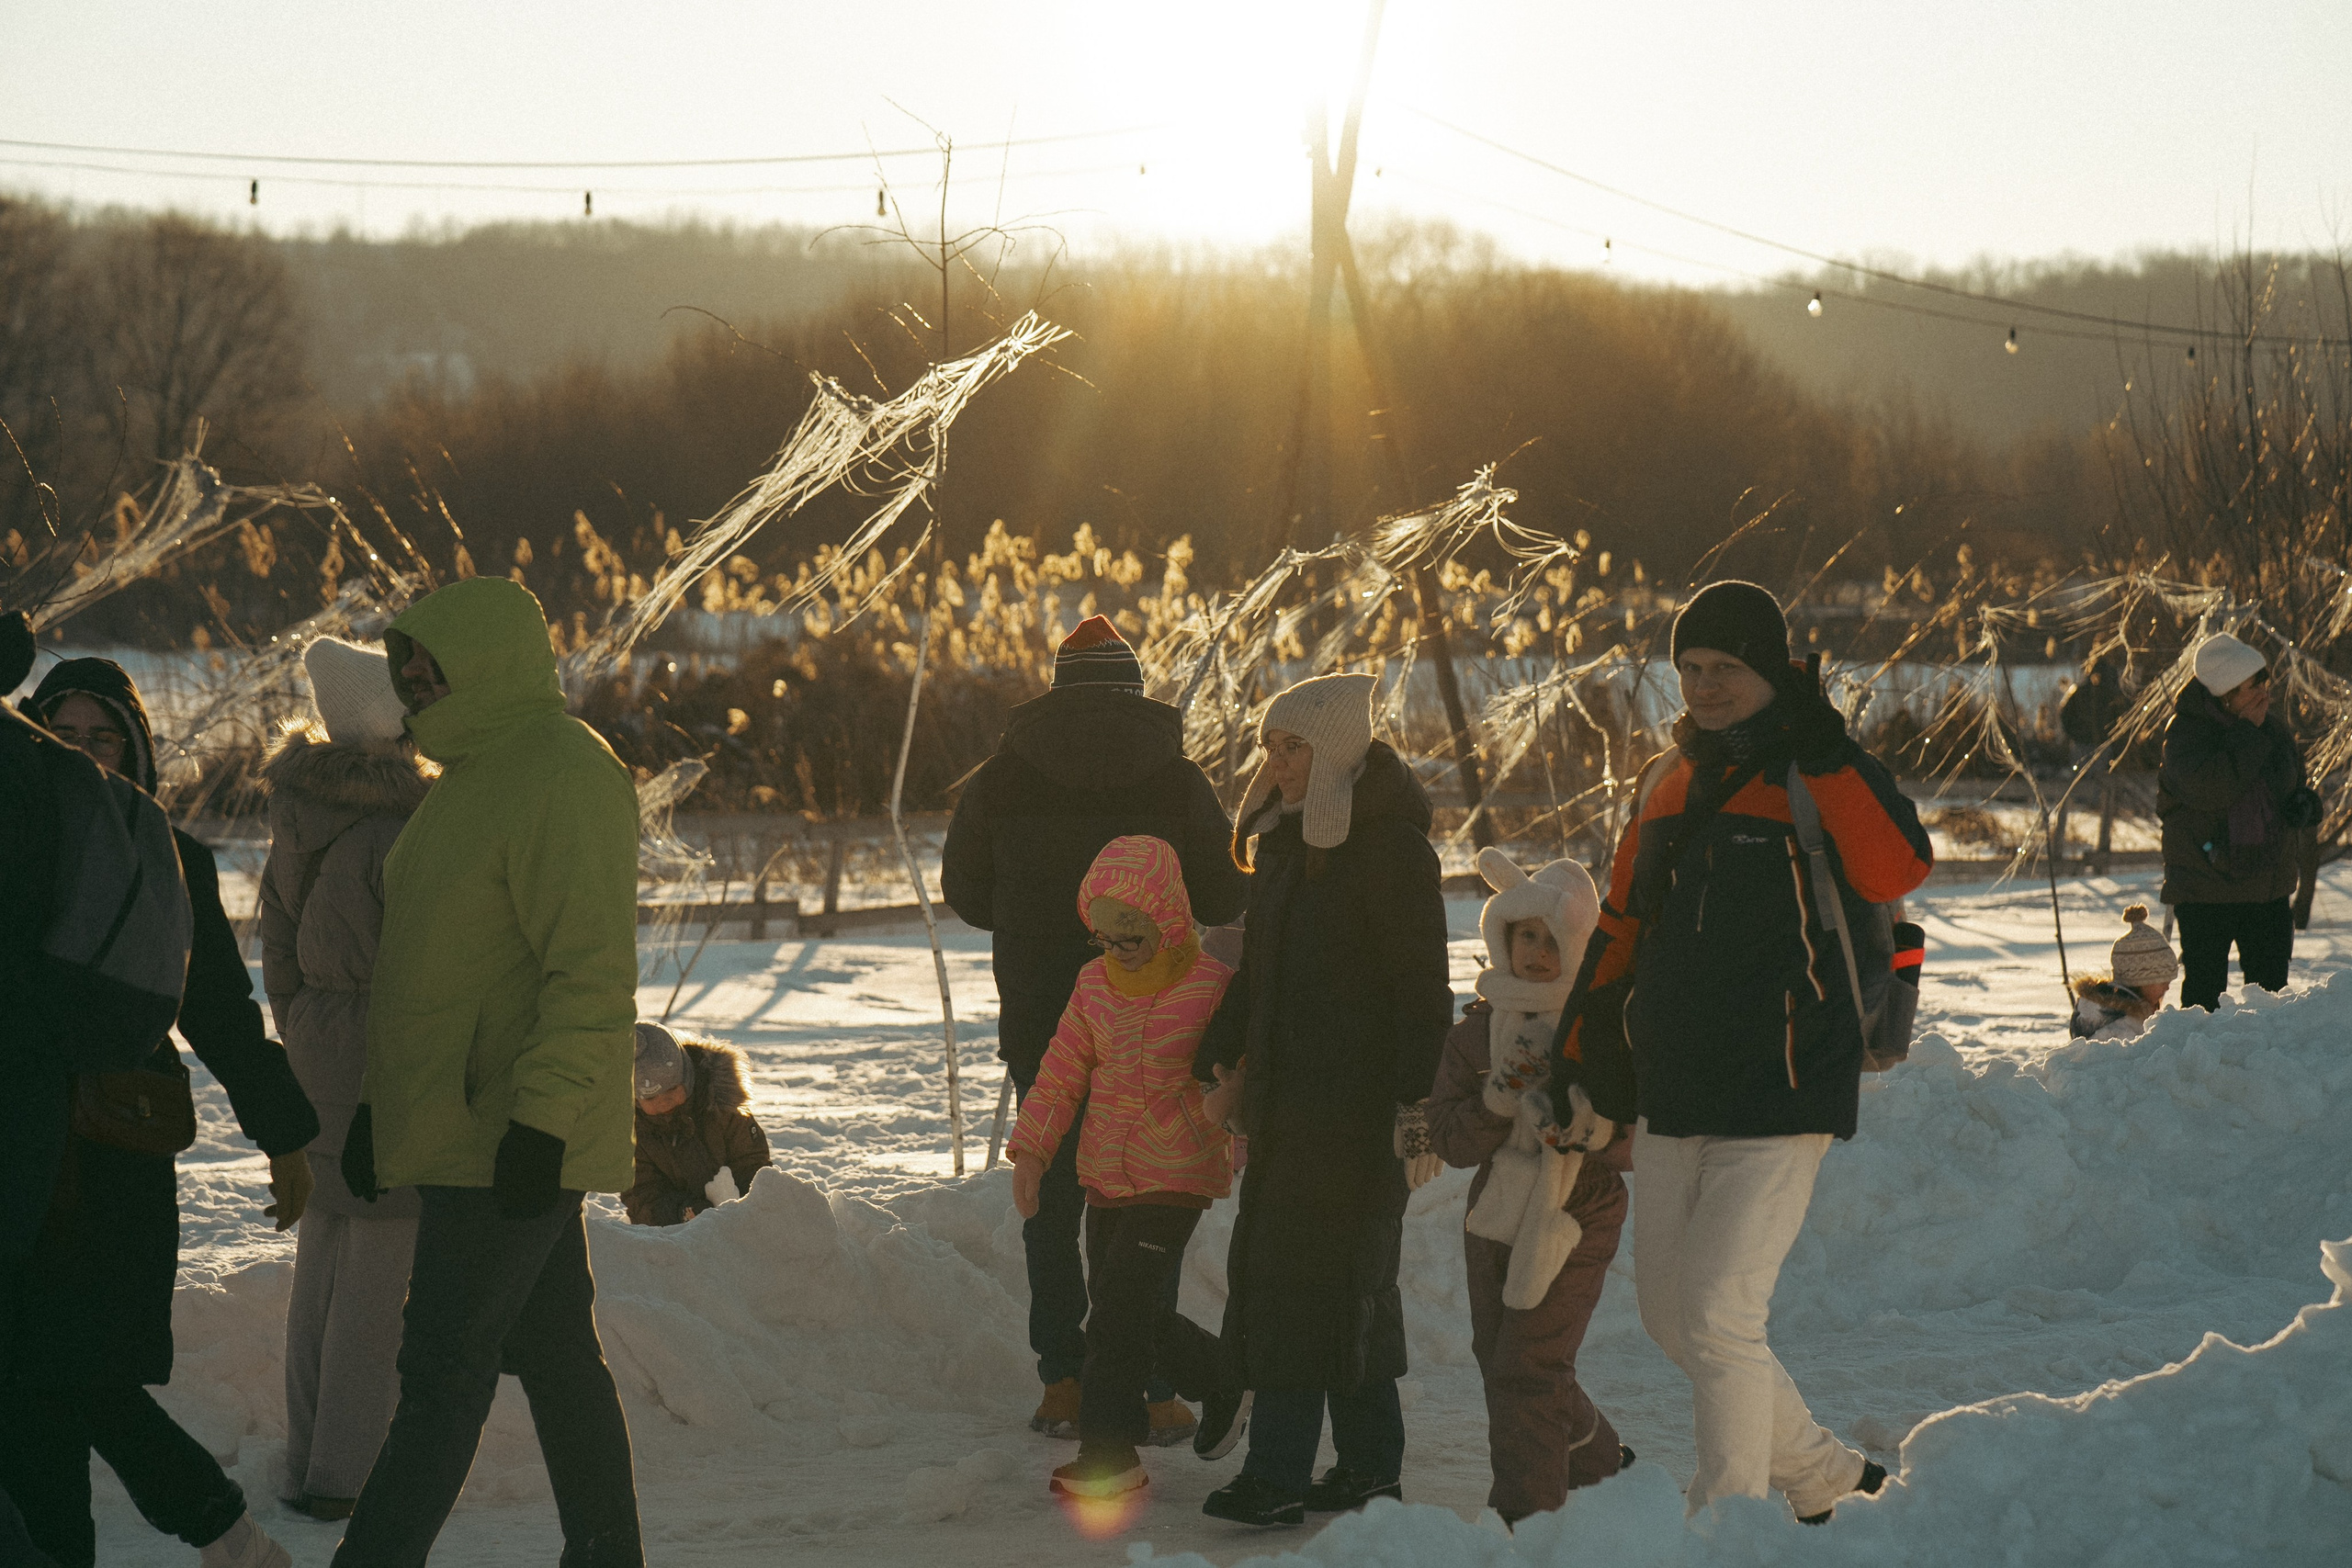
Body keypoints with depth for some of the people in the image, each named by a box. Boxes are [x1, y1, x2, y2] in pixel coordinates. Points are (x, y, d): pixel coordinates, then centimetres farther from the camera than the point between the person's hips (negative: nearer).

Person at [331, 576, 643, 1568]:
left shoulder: (562, 776, -15)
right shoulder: (475, 773, 19)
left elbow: (594, 973, -21)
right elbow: (435, 959, 24)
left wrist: (541, 1117, -26)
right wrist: (379, 1106, 20)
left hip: (513, 1141, -10)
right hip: (464, 1130, 10)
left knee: (443, 1368, -10)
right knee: (553, 1350, 13)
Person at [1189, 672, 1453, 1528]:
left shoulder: (1390, 845, -12)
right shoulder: (1282, 841, 13)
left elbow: (1421, 983, -14)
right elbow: (1256, 969, 20)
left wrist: (1415, 1101, -19)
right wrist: (1225, 1061, 10)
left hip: (1356, 1097, -8)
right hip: (1288, 1092, 8)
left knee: (1303, 1271, -8)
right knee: (1347, 1277, 12)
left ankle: (1279, 1474, -6)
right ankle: (1370, 1466, 19)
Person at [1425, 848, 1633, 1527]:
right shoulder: (1475, 1032, 3)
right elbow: (1450, 1140, -1)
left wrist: (1590, 1130, -26)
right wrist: (1499, 1099, -18)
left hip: (1576, 1221, -6)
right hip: (1496, 1218, 6)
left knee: (1528, 1368, -12)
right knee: (1498, 1362, 15)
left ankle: (1525, 1514, -6)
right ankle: (1600, 1460, 37)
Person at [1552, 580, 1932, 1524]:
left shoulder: (1820, 782, -6)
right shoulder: (1667, 783, 12)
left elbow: (1897, 869, -25)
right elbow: (1623, 922, 21)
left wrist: (1826, 756, -28)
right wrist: (1581, 1039, 20)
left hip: (1781, 1096, -7)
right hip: (1671, 1097, 7)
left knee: (1718, 1317, -12)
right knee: (1669, 1317, 13)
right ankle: (1822, 1475, 29)